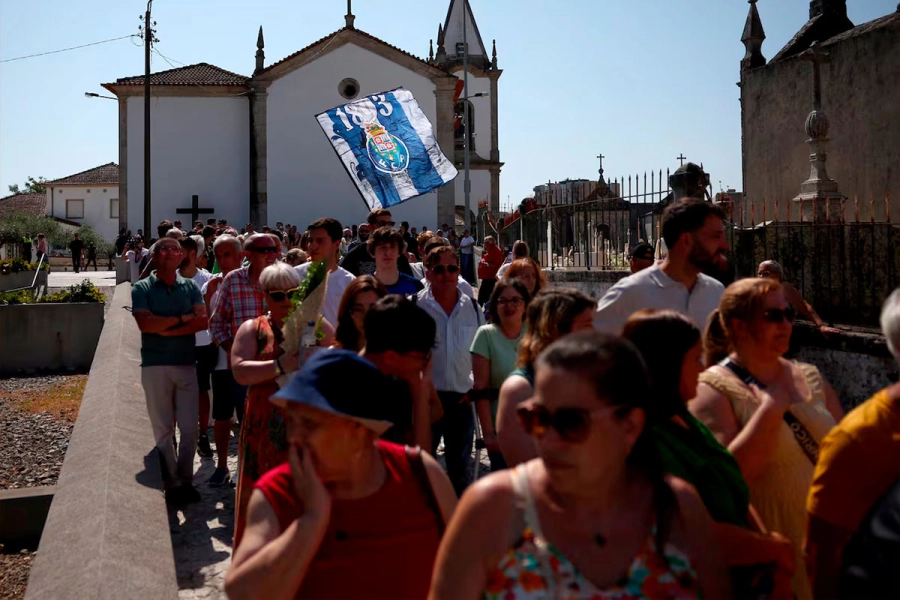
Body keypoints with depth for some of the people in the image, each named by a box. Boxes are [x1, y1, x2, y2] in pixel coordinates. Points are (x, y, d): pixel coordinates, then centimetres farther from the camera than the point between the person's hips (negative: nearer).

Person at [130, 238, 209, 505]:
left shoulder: (190, 287, 8)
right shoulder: (141, 289, 2)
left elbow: (203, 321, -5)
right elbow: (145, 324, -13)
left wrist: (167, 329, -11)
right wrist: (182, 318, -8)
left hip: (186, 364, 2)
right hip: (155, 365, -2)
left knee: (189, 427, 2)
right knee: (163, 429, 4)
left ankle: (185, 480, 15)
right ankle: (171, 483, 12)